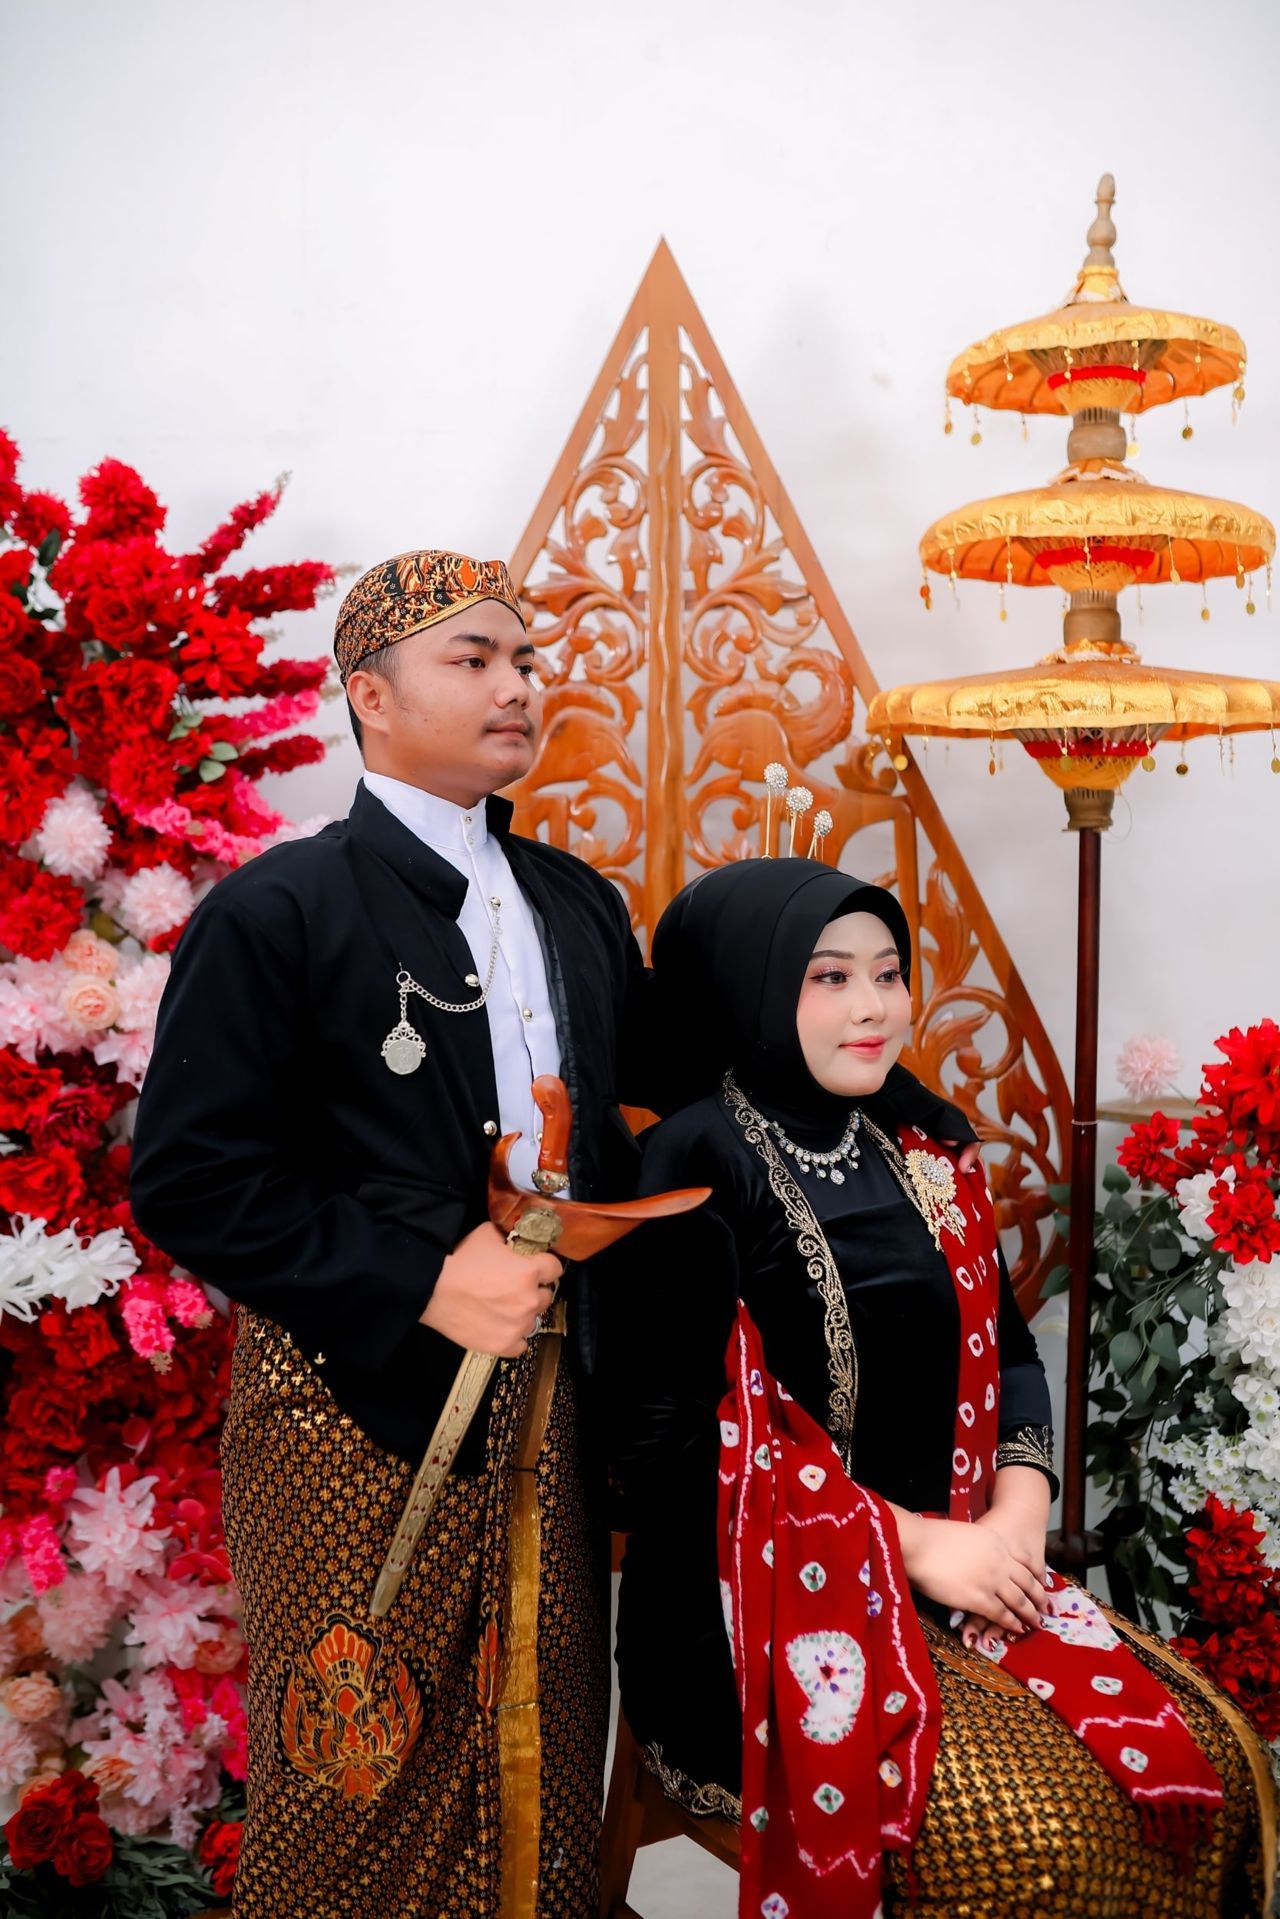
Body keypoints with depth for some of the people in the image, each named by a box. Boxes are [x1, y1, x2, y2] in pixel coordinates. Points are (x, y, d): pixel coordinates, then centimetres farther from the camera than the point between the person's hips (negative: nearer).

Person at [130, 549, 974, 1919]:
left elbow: (671, 1067, 20)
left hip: (546, 1394, 6)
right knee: (364, 1778, 9)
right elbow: (188, 1178, -13)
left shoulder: (577, 904, 11)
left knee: (545, 1752, 17)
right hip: (357, 1404, -5)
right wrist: (421, 1283, -18)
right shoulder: (276, 913, -9)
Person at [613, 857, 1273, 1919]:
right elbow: (680, 1426, -15)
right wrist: (913, 1544, -15)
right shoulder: (698, 1168, -10)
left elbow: (1008, 1360, 14)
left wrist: (1017, 1518, -6)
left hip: (951, 1574, 6)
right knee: (1028, 1828, -22)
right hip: (772, 1602, -6)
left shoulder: (926, 1172, 11)